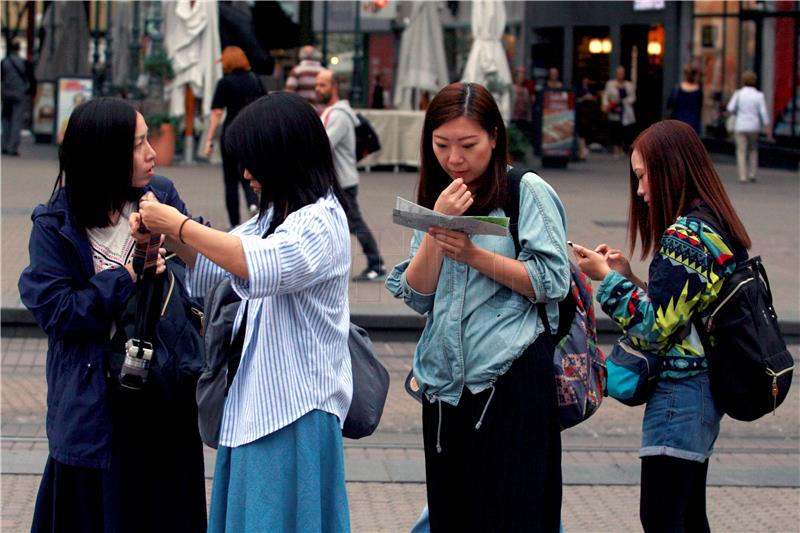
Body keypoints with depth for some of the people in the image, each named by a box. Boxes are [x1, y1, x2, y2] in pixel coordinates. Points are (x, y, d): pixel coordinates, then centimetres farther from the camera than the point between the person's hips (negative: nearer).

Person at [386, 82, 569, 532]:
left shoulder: (527, 191, -4)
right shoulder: (435, 200, 13)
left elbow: (552, 282, -11)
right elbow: (417, 295, 4)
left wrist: (474, 255, -16)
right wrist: (437, 228, -9)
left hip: (512, 380, -6)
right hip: (445, 380, 6)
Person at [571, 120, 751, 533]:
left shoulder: (685, 236, -18)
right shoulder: (716, 227, 12)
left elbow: (654, 328, -20)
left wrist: (607, 277, -11)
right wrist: (628, 275, 9)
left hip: (679, 392, -10)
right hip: (703, 391, 10)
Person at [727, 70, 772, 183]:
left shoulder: (738, 94, -4)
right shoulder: (759, 95, -2)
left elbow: (730, 108, -6)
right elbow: (763, 112, -6)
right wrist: (767, 128, -3)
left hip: (741, 126, -1)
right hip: (754, 127, 1)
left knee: (741, 151, 1)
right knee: (753, 150, 19)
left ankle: (743, 177, -7)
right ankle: (752, 174, 13)